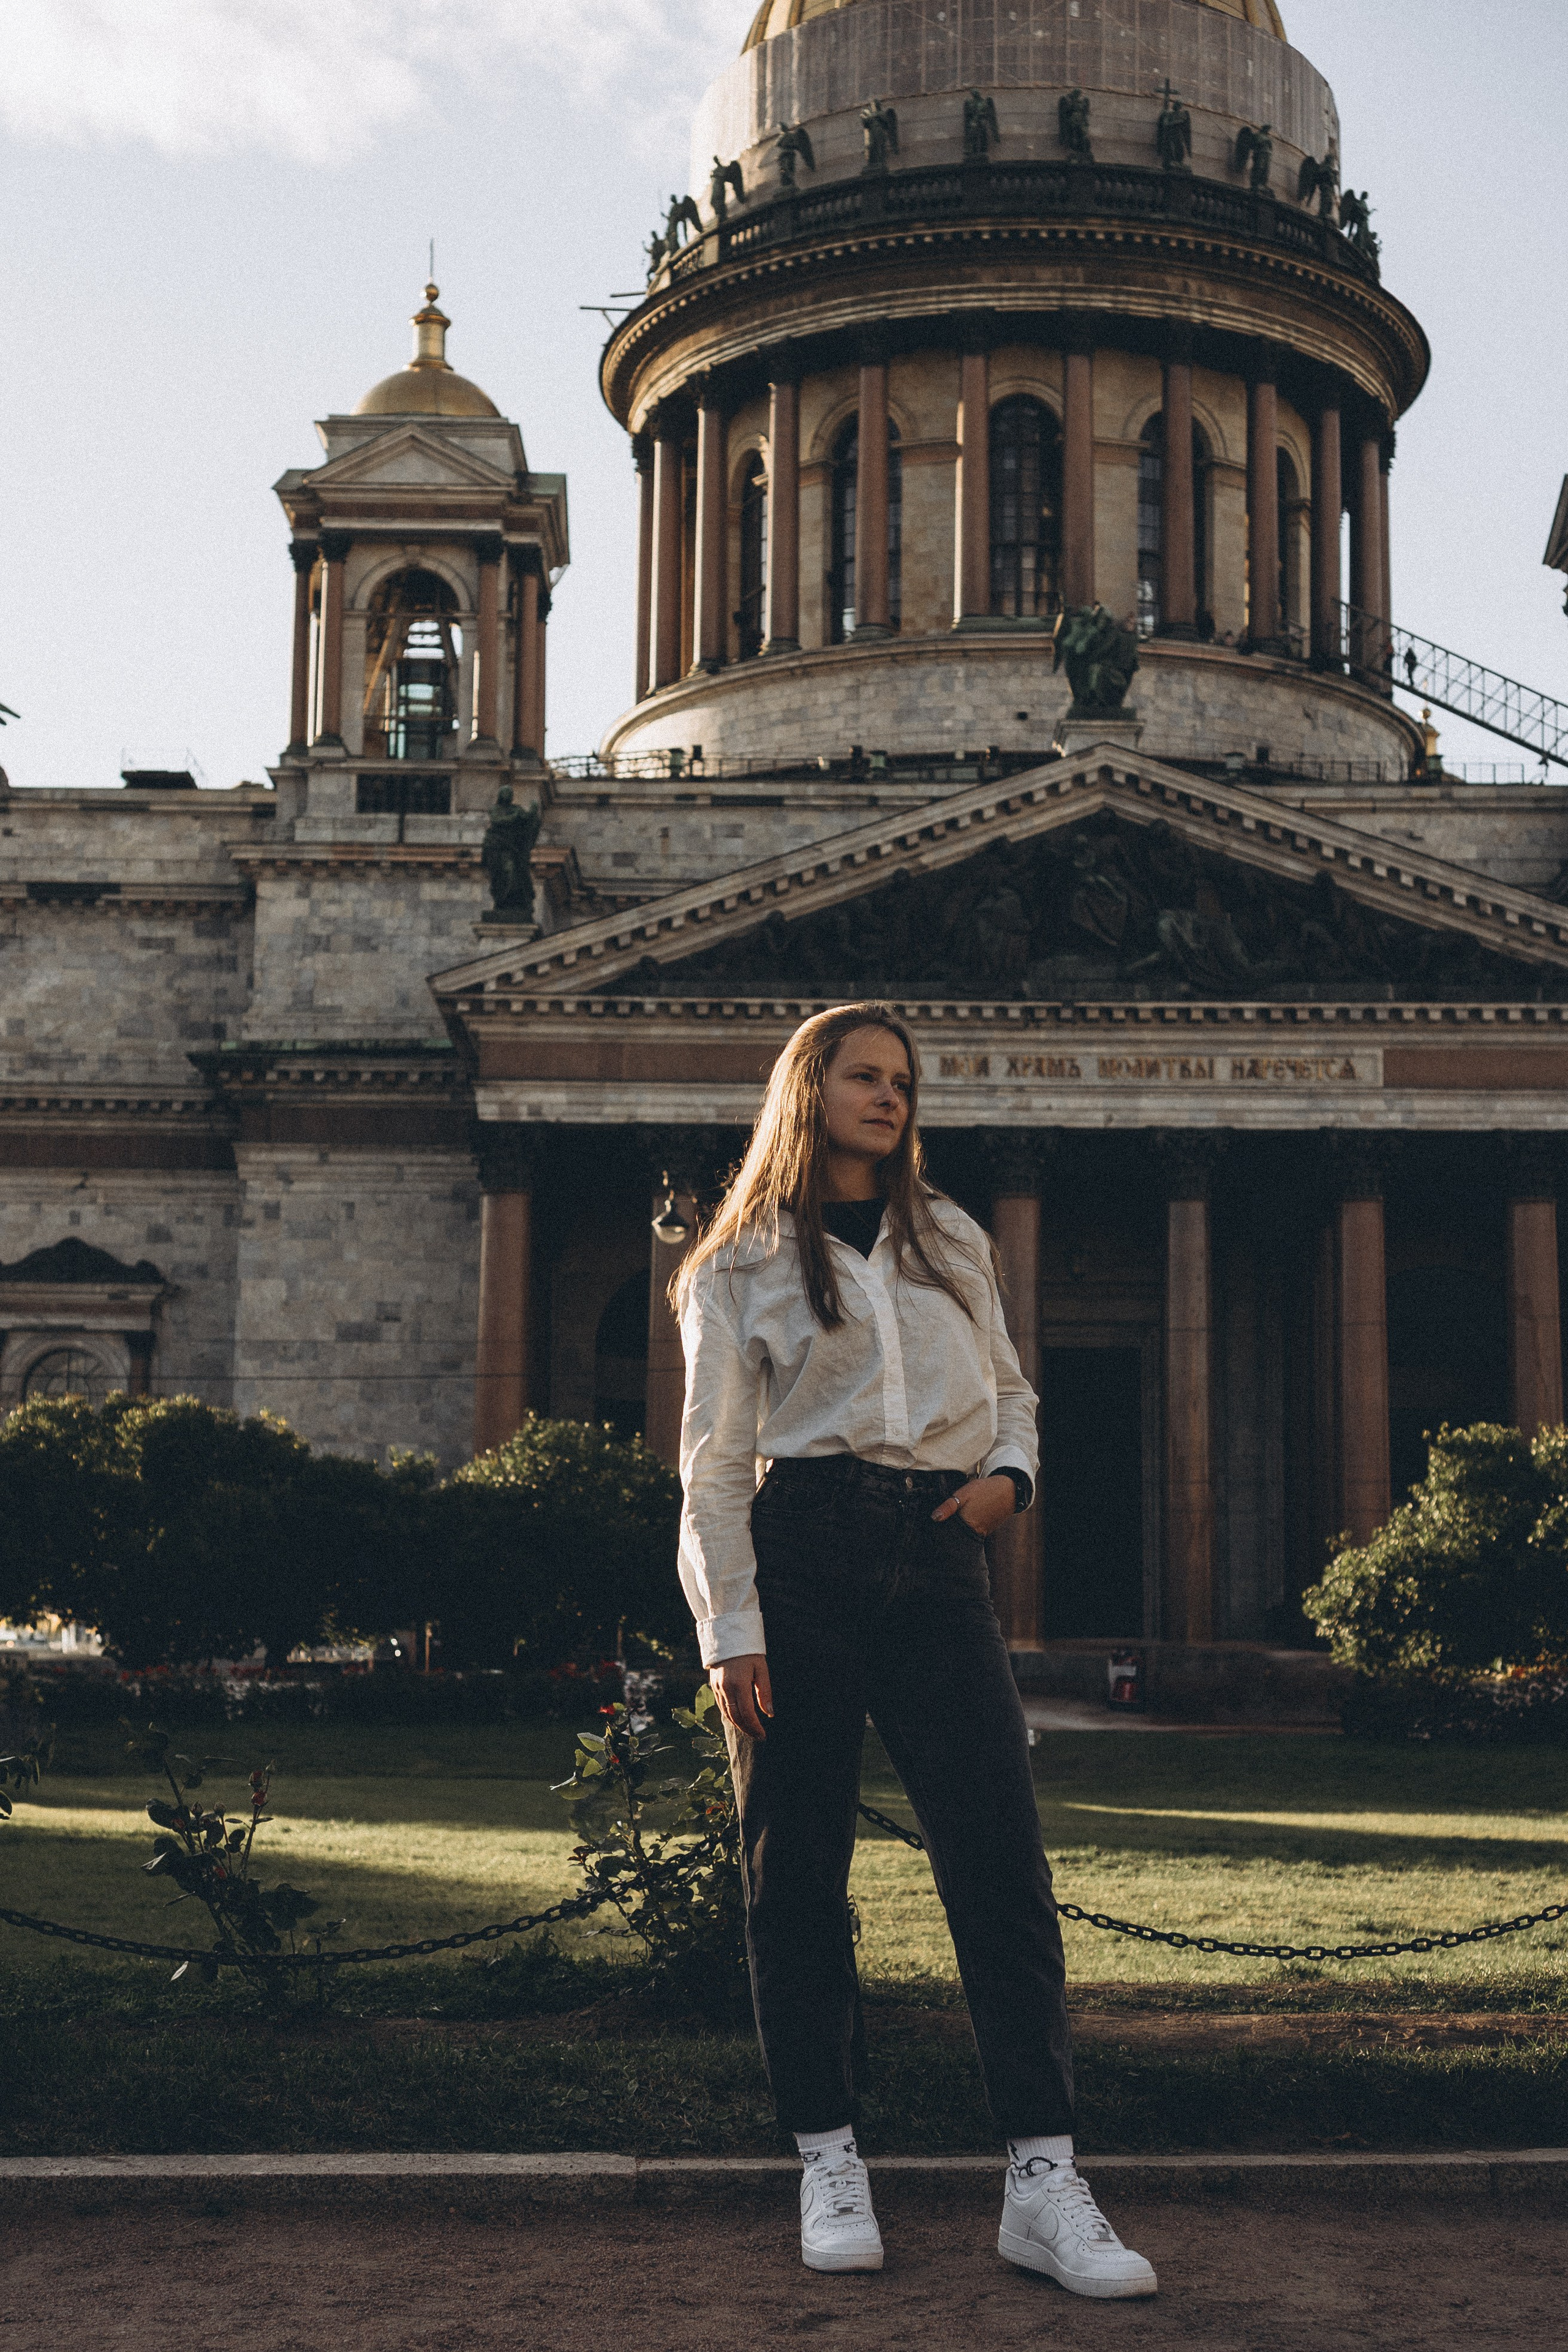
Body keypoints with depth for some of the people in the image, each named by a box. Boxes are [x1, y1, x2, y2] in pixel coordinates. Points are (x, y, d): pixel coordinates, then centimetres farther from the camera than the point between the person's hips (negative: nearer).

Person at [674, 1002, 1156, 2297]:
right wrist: (730, 1634, -5)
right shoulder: (741, 1267, 8)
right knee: (798, 1871, 1)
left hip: (937, 1561, 2)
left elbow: (1010, 1389, 25)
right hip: (803, 1553, -2)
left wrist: (1010, 1472, 2)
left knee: (1003, 1858, -8)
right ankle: (830, 2163, 14)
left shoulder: (955, 1243, 19)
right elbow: (715, 1463, 4)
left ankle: (1045, 2182, -8)